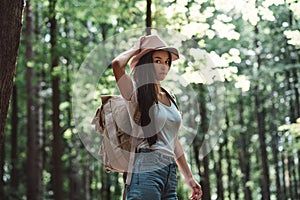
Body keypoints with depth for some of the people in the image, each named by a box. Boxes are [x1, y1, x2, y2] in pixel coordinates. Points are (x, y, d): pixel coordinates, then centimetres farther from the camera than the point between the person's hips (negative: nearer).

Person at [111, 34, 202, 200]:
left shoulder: (168, 97, 19)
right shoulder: (136, 93, -1)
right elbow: (117, 64, -21)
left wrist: (189, 178, 23)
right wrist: (135, 50, 1)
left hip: (170, 174, 7)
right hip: (146, 171, -7)